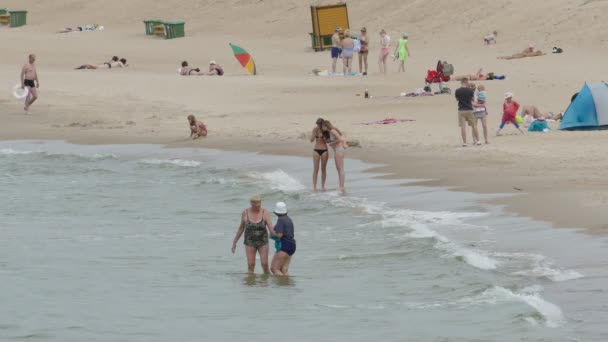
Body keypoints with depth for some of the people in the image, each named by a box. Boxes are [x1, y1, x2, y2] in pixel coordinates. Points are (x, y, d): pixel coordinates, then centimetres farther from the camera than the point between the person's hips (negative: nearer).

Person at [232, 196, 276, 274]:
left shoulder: (264, 213, -9)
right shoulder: (245, 213, -6)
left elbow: (271, 228, -18)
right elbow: (241, 228, 5)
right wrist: (234, 242, 7)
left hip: (262, 241, 0)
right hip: (250, 242, 0)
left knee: (265, 265, -5)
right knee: (250, 266, -5)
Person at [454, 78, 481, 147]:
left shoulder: (457, 91, -7)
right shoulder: (470, 90, -7)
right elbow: (472, 99, 6)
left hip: (461, 110, 0)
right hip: (469, 110, 0)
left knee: (463, 126, 1)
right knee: (474, 125, 12)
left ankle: (464, 142, -3)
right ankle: (477, 141, 18)